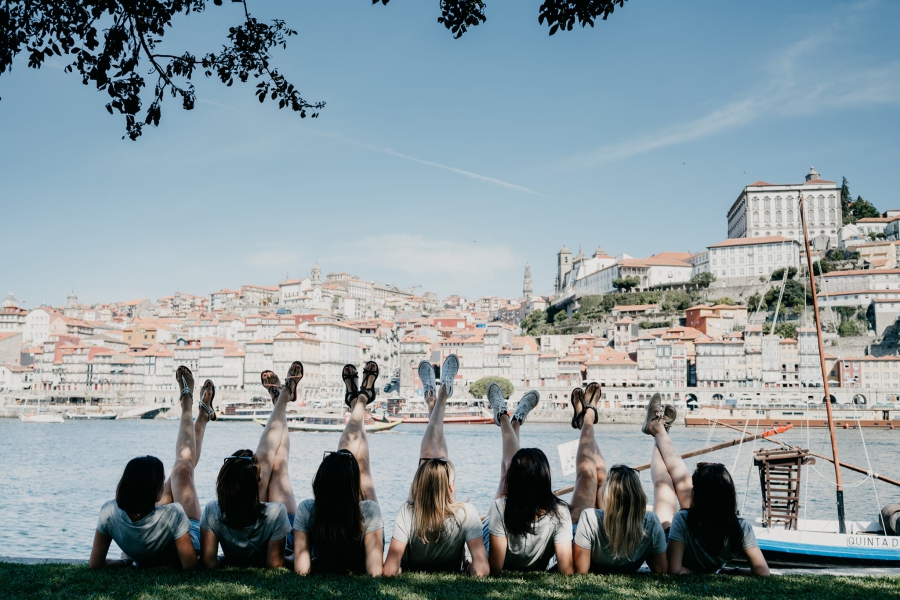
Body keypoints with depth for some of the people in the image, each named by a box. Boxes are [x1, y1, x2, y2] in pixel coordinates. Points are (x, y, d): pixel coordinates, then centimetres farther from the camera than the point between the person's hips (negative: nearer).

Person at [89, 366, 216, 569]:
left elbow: (95, 564, -23)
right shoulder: (173, 514, -45)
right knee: (182, 469, 4)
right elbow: (191, 566, -35)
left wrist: (126, 560, -7)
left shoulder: (109, 512, -35)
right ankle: (203, 414, 30)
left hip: (146, 560, 4)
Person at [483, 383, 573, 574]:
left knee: (509, 465, 9)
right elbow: (567, 569, -31)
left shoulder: (501, 508, -40)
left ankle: (503, 416, 39)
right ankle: (516, 421, 44)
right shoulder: (559, 512, -35)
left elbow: (494, 568, -33)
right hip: (536, 568, 2)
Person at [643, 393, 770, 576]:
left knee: (662, 483, 16)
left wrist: (695, 571, -28)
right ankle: (659, 430, 43)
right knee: (682, 481, 16)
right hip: (712, 566, 3)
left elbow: (674, 570, -46)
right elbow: (763, 572, -28)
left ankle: (658, 429, 46)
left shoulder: (683, 520, -45)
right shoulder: (741, 528, -35)